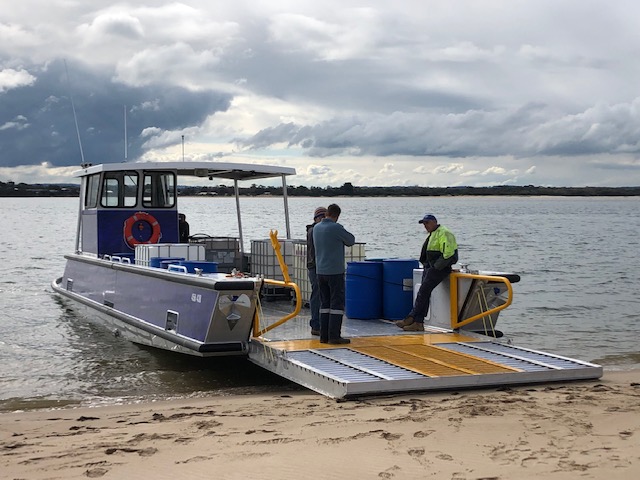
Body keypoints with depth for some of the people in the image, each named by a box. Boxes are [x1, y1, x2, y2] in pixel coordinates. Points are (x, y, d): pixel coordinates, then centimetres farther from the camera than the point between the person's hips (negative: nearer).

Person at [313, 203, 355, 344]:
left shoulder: (316, 228, 7)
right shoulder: (336, 228, -15)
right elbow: (351, 240, -3)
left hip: (320, 271, 7)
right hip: (335, 271, -7)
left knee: (325, 303, 11)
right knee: (337, 303, -2)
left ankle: (324, 335, 10)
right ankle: (334, 335, -5)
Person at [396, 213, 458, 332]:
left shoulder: (443, 233, -12)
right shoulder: (432, 234, 22)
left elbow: (448, 254, -21)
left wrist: (436, 267, -19)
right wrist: (426, 267, 17)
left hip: (438, 269, -11)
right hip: (429, 268, 11)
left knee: (423, 292, -12)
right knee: (424, 294, 5)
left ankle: (410, 318, -10)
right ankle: (418, 323, 3)